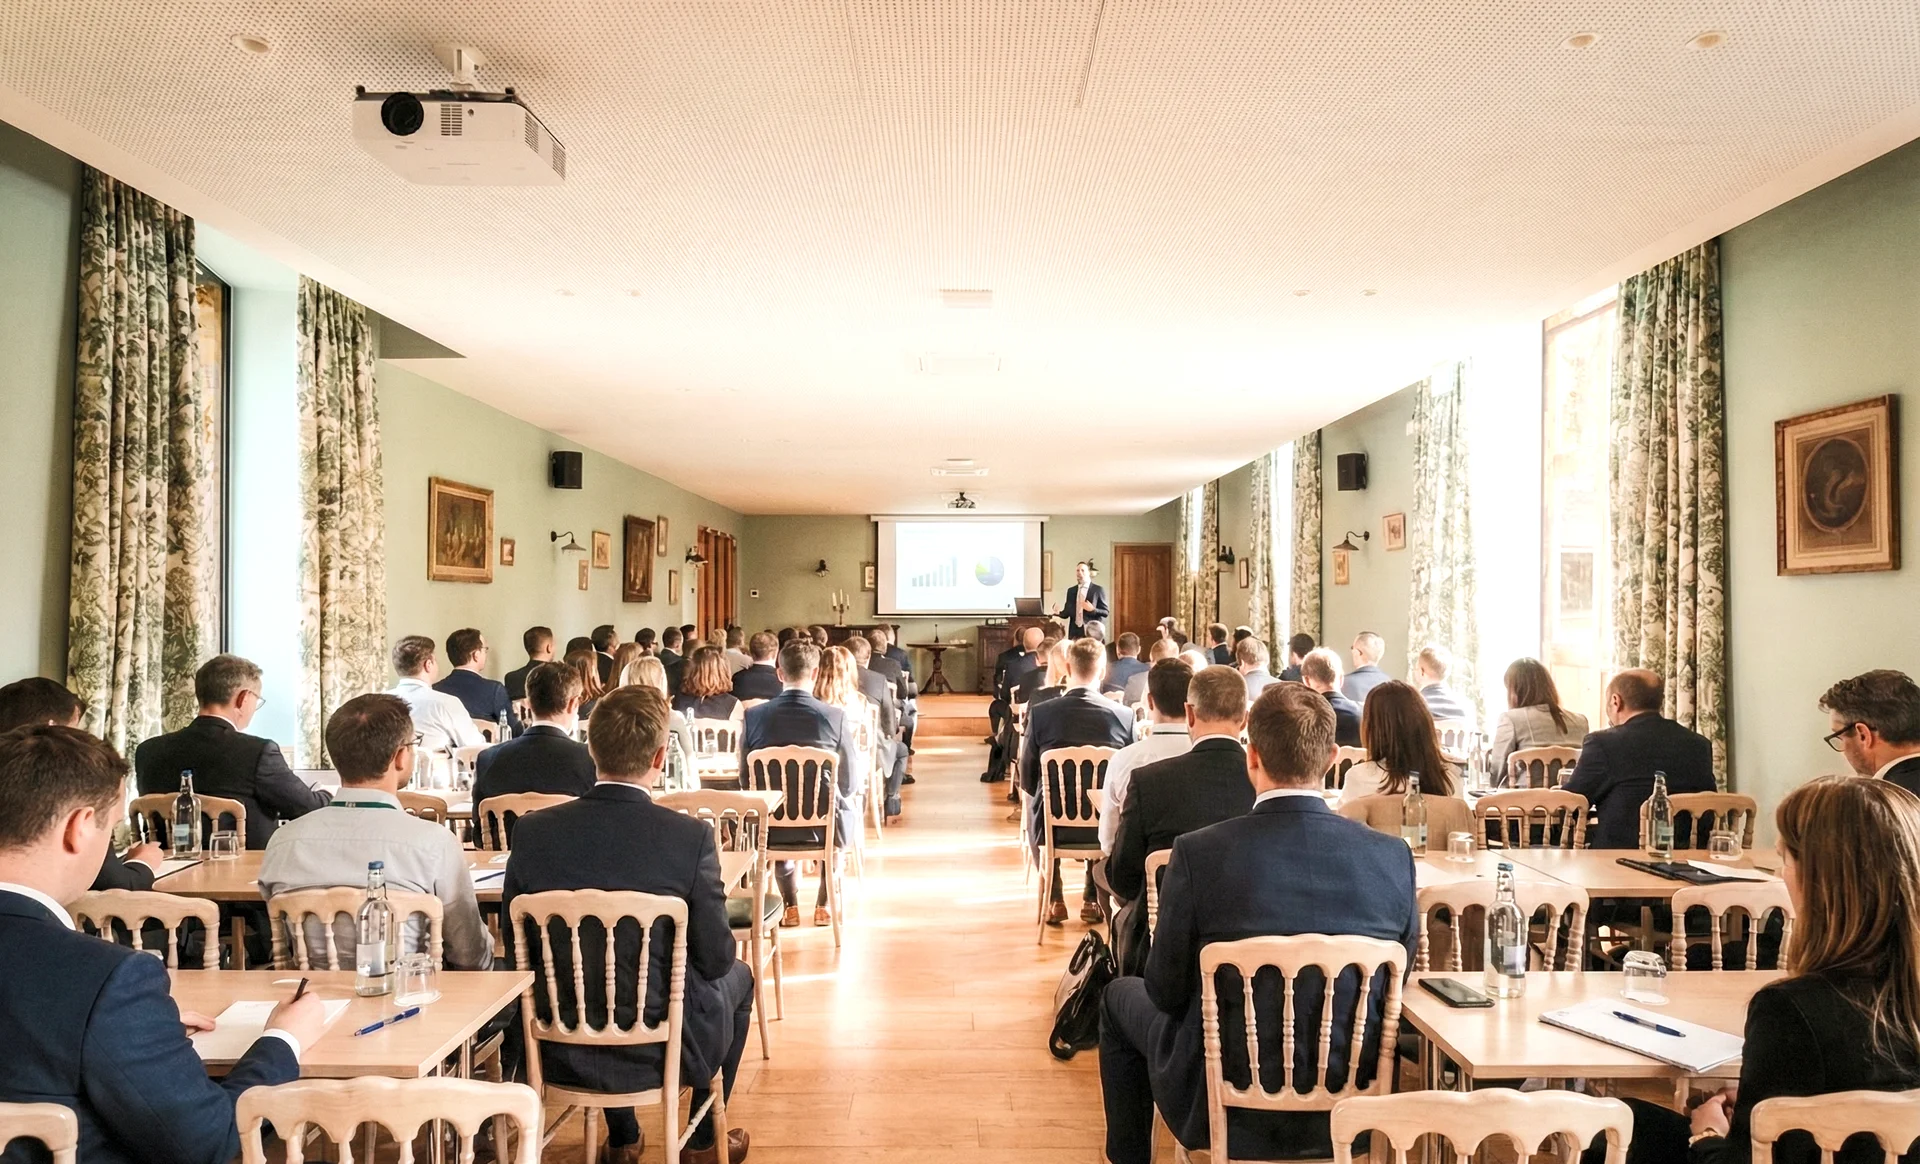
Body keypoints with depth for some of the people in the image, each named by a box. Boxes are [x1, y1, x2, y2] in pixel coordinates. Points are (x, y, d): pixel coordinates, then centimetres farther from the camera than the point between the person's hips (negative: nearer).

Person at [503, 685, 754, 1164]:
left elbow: (517, 947, -1)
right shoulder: (690, 836, -22)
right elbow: (715, 959, -14)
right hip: (664, 1052, -3)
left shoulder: (532, 831, -13)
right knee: (738, 977, 27)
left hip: (563, 1052, 3)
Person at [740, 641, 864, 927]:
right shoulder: (834, 717, -16)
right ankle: (823, 905, 35)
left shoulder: (754, 716, -10)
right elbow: (851, 784, -8)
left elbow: (746, 782, -1)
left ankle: (790, 905, 34)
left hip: (771, 828, 2)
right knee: (848, 810, 33)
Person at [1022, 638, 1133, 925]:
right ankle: (1093, 900, 36)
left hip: (1055, 826, -1)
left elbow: (1027, 778, -3)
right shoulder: (1123, 716, -10)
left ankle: (1054, 900, 32)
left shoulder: (1040, 712, -12)